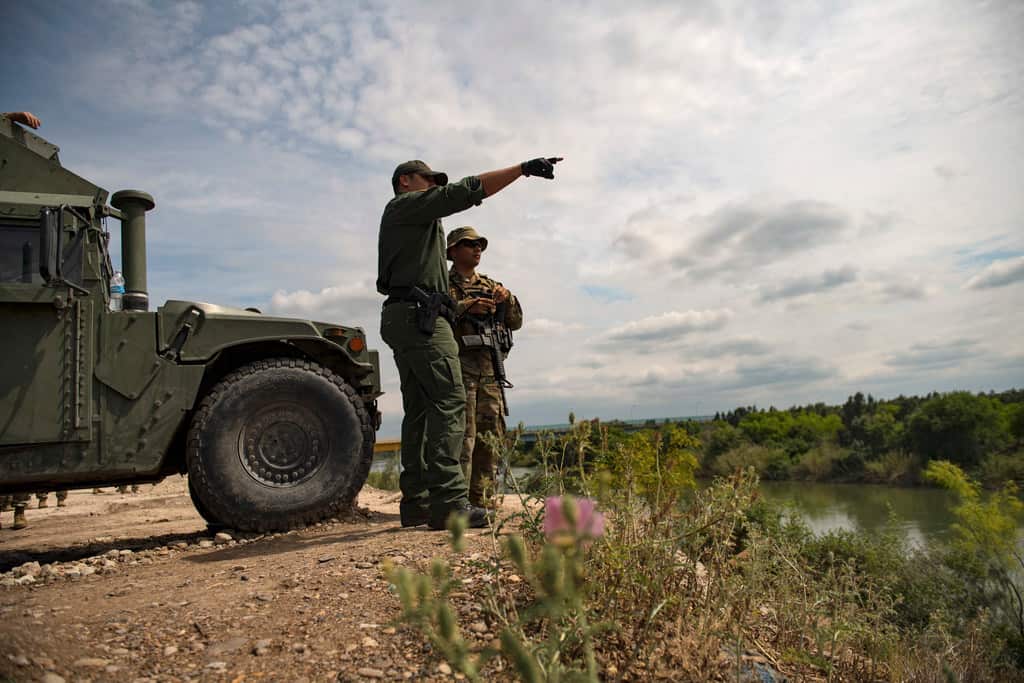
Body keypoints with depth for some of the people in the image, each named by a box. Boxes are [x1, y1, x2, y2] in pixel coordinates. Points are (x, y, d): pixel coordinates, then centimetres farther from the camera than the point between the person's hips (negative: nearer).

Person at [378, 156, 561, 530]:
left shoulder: (401, 218, 32)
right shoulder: (406, 204, 3)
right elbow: (468, 190, -8)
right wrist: (523, 168, -8)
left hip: (400, 317, 10)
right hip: (419, 315, -10)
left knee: (420, 409, 6)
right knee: (449, 401, -16)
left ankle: (415, 502, 5)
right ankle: (448, 501, -22)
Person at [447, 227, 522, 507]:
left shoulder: (490, 286, 23)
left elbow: (515, 323, 18)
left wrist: (507, 299, -1)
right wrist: (466, 306, -20)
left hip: (490, 368, 6)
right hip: (458, 365, -5)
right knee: (462, 434, -12)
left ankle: (482, 498, 12)